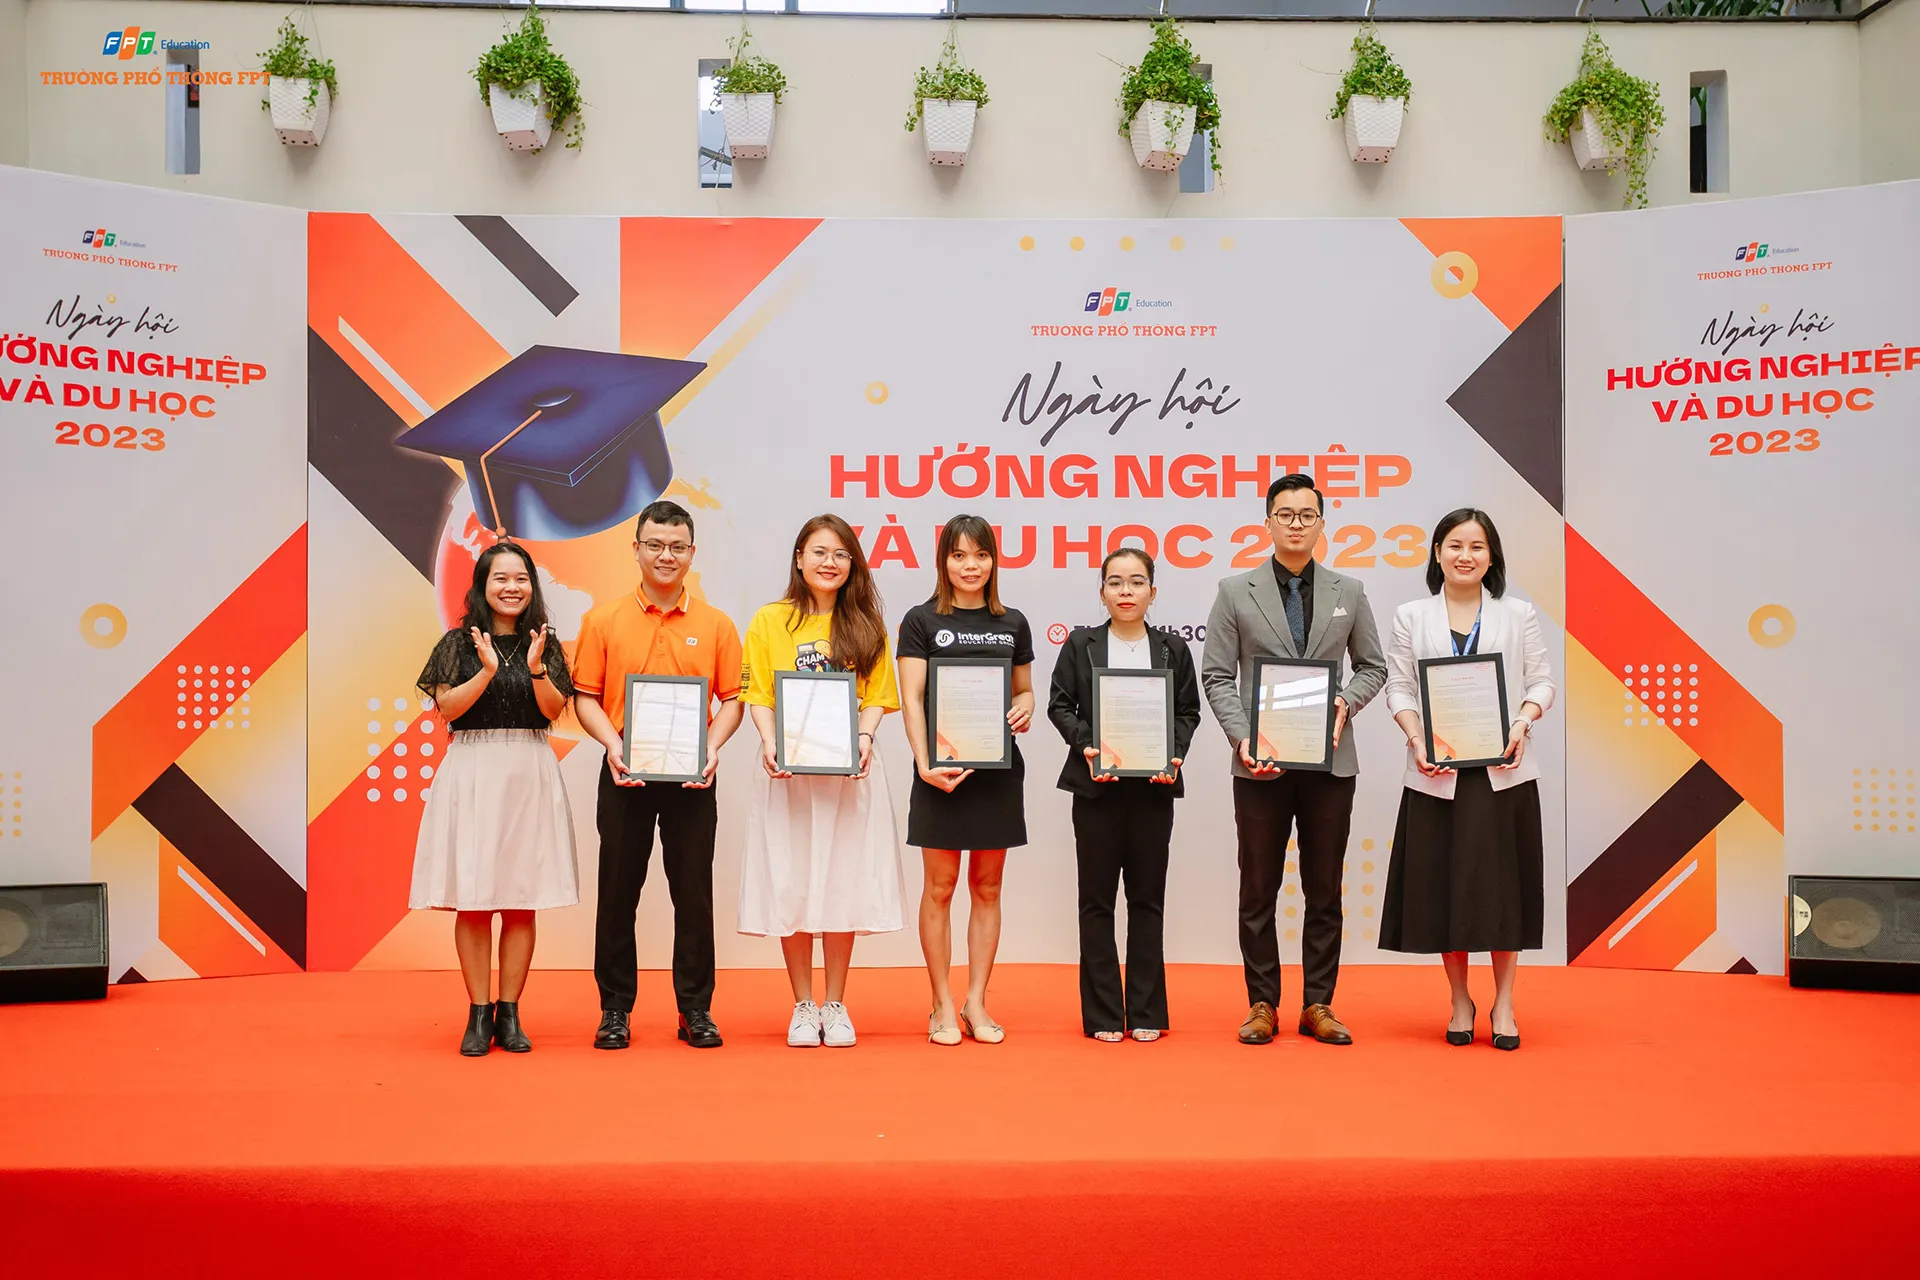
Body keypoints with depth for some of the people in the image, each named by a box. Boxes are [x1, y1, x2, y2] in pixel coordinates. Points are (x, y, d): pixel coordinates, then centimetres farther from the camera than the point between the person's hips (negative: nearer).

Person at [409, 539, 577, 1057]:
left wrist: (536, 668, -16)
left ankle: (509, 1013, 10)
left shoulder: (545, 644, 8)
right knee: (473, 900, -1)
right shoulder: (459, 643, 4)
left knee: (521, 900, 3)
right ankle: (479, 1014, 6)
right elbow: (447, 708, -5)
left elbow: (554, 710, 0)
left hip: (530, 775, 1)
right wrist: (487, 670, -17)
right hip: (471, 774, -1)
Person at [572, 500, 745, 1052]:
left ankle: (696, 1010, 14)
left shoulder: (716, 624, 5)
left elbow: (732, 699, 6)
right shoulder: (604, 619, 3)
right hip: (625, 776, 0)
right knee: (617, 892, 5)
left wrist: (713, 746, -11)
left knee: (693, 893, 4)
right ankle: (615, 1009, 16)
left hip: (692, 778, 0)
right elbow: (585, 696, 3)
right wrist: (613, 743, -14)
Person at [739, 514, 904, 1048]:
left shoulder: (866, 625, 8)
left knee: (844, 884, 2)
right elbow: (759, 696, 3)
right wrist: (770, 745, -13)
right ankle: (803, 1005, 14)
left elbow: (876, 697, 6)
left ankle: (834, 1005, 14)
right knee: (790, 886, 2)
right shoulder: (769, 621, 6)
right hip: (787, 770, 0)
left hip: (850, 770, 1)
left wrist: (864, 738, -13)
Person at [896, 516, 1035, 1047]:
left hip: (999, 768, 3)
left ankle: (976, 1003, 16)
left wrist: (1025, 710, -5)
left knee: (987, 887, 8)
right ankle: (942, 1006, 11)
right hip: (943, 768, -3)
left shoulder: (1012, 623, 10)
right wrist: (924, 763, -18)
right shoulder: (922, 620, 0)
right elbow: (911, 699, -7)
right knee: (940, 887, 2)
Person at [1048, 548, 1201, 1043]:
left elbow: (1188, 711, 7)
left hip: (1153, 786, 1)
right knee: (1097, 899, 4)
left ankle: (1146, 1011, 15)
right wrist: (1085, 746, -13)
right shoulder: (1080, 644, 3)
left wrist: (1174, 755, -9)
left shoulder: (1173, 649, 6)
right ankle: (1102, 1014, 11)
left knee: (1148, 898, 7)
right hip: (1096, 785, -1)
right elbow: (1060, 704, 2)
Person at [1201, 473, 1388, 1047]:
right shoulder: (1236, 591, 3)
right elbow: (1217, 675, 0)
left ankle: (1318, 1005, 15)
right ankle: (1262, 1004, 14)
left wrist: (1347, 701, -8)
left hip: (1330, 760, 2)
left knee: (1324, 890, 6)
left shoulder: (1349, 591, 9)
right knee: (1258, 890, 4)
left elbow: (1373, 666, 13)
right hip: (1261, 761, -1)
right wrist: (1242, 737, -13)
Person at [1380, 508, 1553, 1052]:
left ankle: (1504, 1003, 14)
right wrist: (1416, 737, -12)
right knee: (1443, 884, 4)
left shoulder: (1518, 615, 8)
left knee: (1501, 883, 2)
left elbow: (1541, 682, 5)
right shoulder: (1411, 616, 7)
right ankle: (1460, 1001, 18)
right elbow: (1399, 687, 4)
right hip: (1437, 773, 0)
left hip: (1503, 771, 0)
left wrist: (1522, 723, -13)